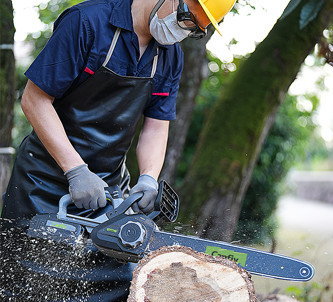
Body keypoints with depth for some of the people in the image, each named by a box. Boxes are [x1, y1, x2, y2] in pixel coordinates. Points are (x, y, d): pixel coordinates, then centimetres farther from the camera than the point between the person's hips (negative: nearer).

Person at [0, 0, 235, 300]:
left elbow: (156, 127, 3)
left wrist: (148, 179, -17)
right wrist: (76, 171, -23)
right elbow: (35, 99, -18)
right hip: (49, 179, -5)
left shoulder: (170, 56, 1)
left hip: (110, 186, 5)